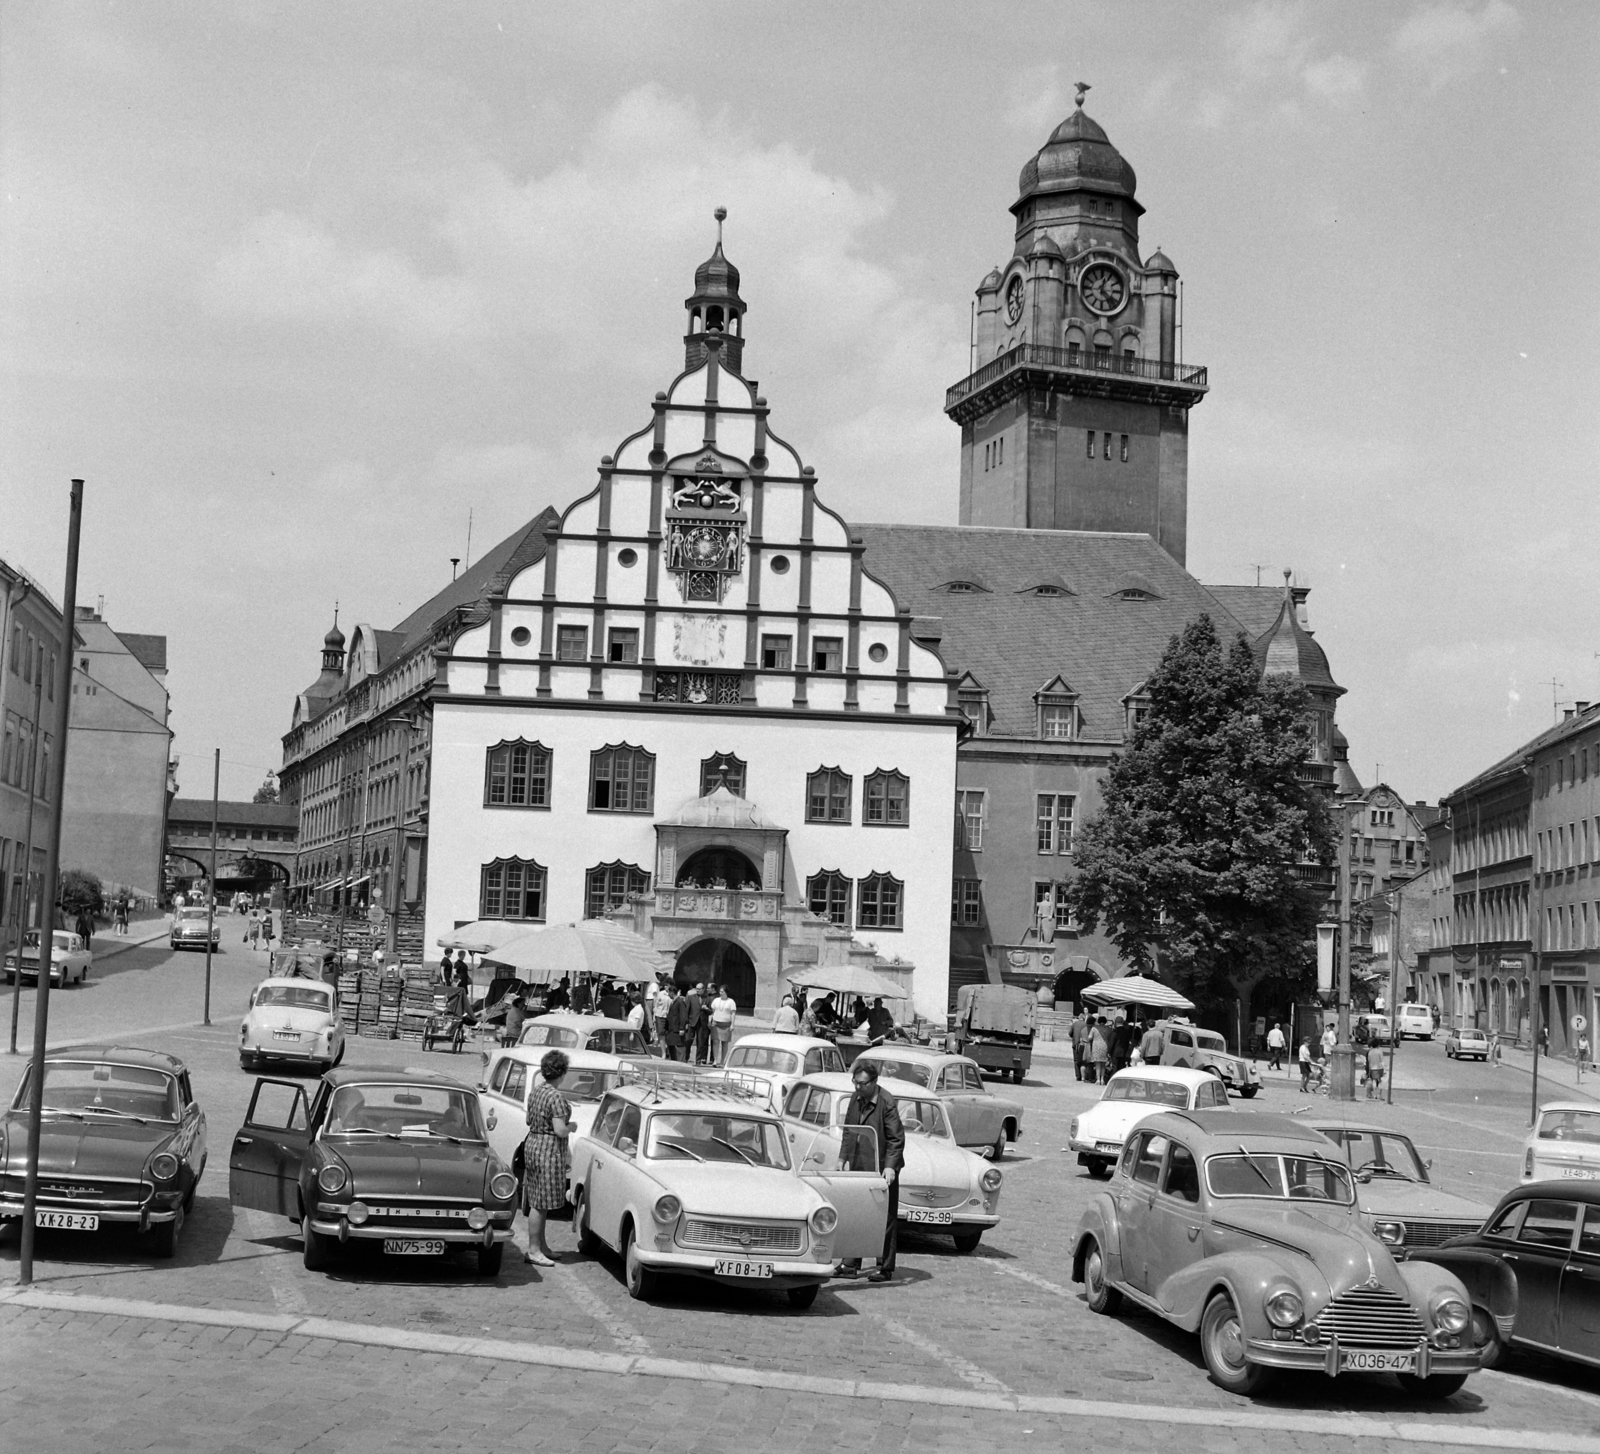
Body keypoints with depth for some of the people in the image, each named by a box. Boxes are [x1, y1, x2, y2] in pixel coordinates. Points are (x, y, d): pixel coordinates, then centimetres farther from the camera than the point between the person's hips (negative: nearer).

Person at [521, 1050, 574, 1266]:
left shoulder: (535, 1091, 6)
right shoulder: (556, 1097, -20)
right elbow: (560, 1131, -23)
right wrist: (571, 1126, -4)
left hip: (532, 1143, 9)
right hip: (549, 1149, -9)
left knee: (538, 1202, 15)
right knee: (540, 1203, -4)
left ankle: (540, 1246, 23)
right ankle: (533, 1250, 0)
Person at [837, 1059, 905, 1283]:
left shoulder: (886, 1102, -14)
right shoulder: (855, 1100, 7)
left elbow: (897, 1138, -14)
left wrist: (890, 1166, -22)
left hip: (882, 1170, -7)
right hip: (858, 1168, 7)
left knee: (885, 1219, 2)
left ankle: (885, 1268, 8)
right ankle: (851, 1264, 15)